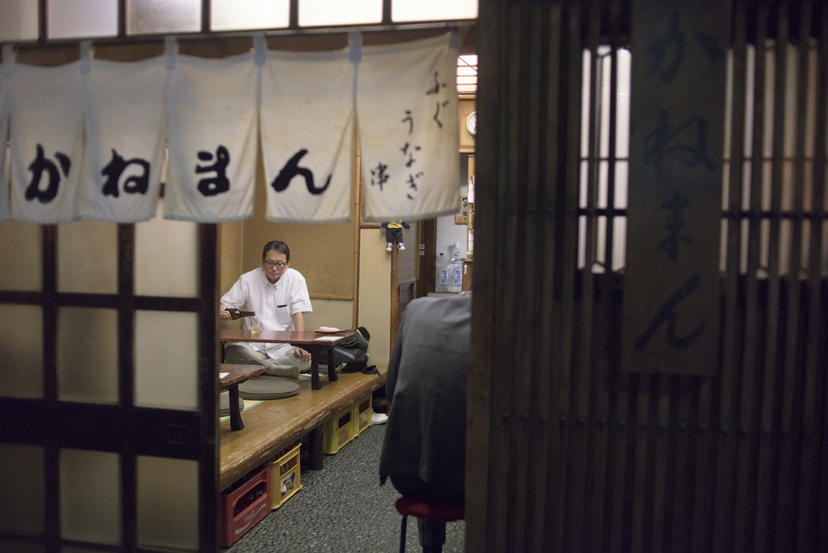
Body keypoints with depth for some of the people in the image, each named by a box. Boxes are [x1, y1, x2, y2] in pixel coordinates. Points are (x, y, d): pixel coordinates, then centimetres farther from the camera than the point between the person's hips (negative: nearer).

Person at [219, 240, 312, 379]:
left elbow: (298, 313, -6)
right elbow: (225, 303, 7)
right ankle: (279, 369, -33)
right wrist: (223, 309, -20)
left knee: (305, 358, -32)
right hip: (253, 345, 1)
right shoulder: (247, 279, 4)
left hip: (283, 345, -1)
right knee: (231, 352, -33)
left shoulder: (295, 279, -1)